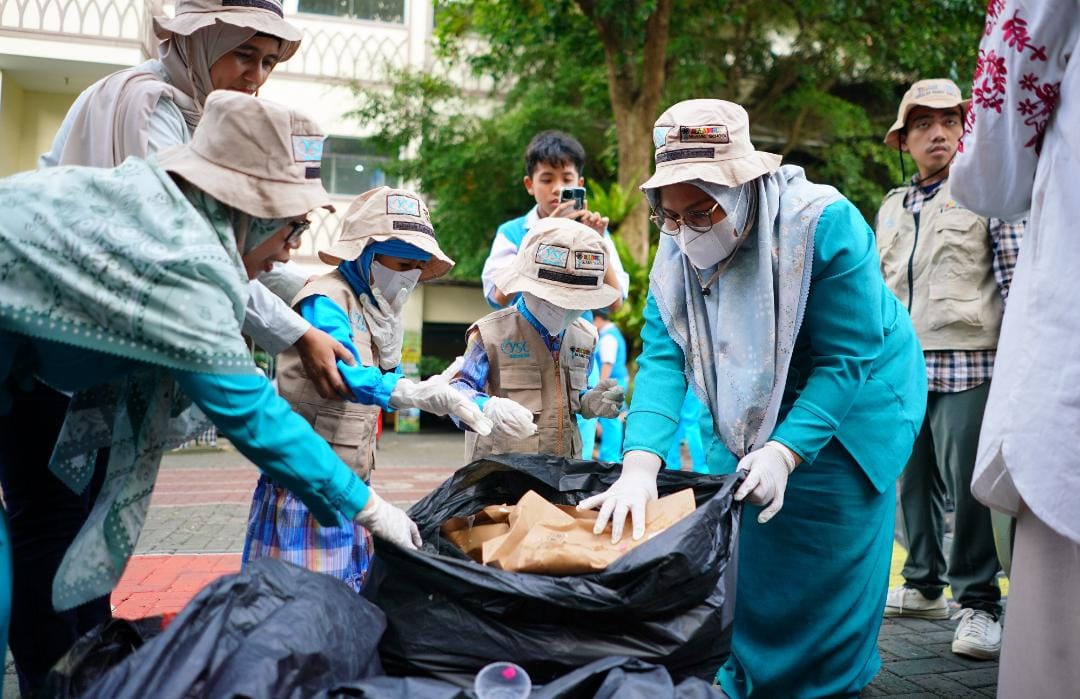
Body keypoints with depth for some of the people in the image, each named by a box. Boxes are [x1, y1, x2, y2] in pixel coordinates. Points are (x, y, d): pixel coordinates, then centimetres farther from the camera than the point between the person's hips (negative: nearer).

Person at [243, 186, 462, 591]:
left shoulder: (371, 307, 14)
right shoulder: (327, 301, -14)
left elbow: (387, 376, 13)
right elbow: (347, 377, -29)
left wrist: (387, 330, -2)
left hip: (352, 482, 9)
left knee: (355, 598, 10)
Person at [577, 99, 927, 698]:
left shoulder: (825, 223, -30)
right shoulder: (677, 251, -14)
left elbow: (846, 360, -28)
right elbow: (662, 359, -21)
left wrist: (784, 452, -38)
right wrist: (639, 465, -35)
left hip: (850, 408, -4)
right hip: (750, 416, 5)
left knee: (828, 569, -3)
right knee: (738, 553, 7)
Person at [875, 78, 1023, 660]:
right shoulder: (892, 208, 20)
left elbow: (1016, 277, -2)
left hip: (965, 361, -5)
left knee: (966, 484, -7)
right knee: (913, 480, 10)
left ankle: (978, 602, 3)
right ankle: (923, 586, 23)